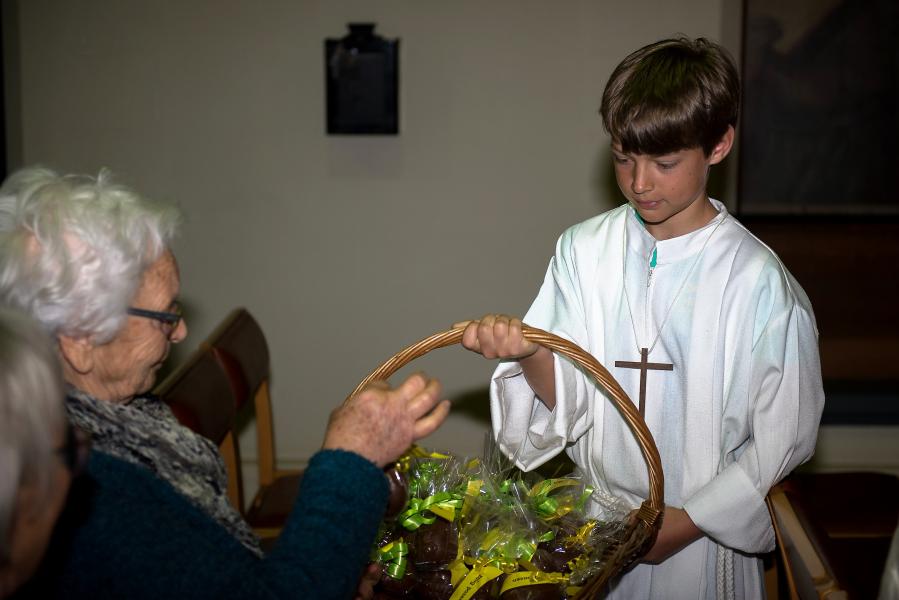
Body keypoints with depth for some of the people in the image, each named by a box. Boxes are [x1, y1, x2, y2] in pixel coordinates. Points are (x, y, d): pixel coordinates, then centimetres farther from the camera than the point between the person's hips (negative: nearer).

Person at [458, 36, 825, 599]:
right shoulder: (582, 250, -4)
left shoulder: (761, 284, -14)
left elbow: (783, 438, -9)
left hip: (705, 537, -3)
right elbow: (567, 399, -7)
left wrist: (688, 521, -11)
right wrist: (531, 355, -27)